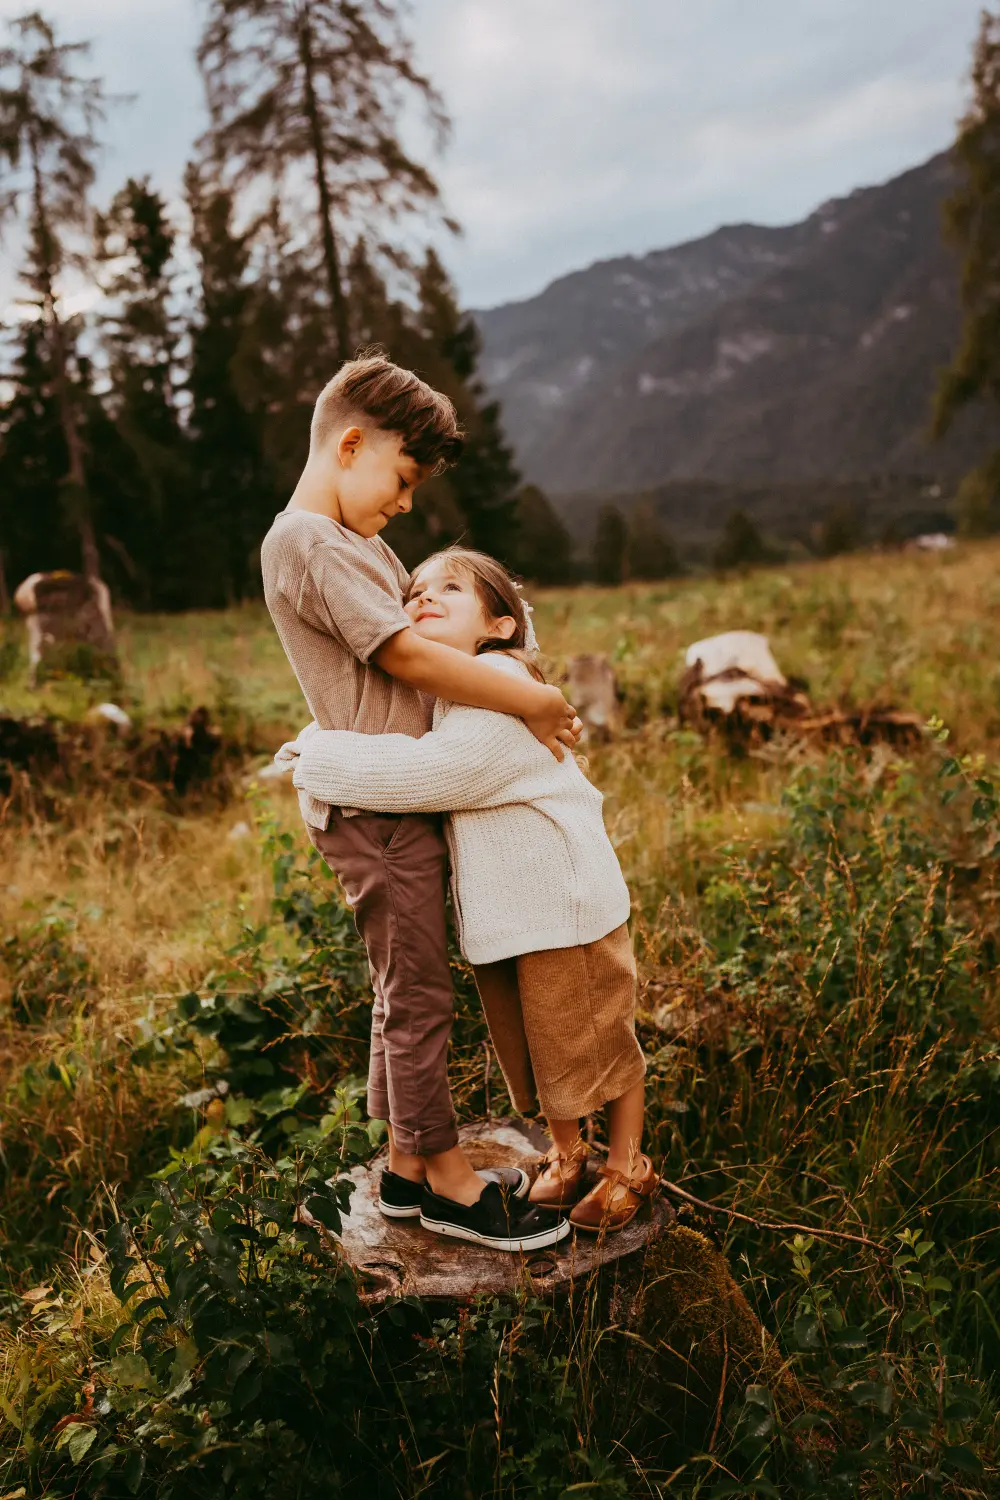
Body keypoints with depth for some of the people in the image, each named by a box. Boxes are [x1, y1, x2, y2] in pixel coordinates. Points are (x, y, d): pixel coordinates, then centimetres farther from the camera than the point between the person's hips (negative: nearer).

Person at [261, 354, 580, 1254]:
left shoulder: (359, 546, 19)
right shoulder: (304, 542, -14)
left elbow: (414, 644, 18)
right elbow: (406, 656, -20)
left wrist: (516, 680, 3)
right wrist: (535, 703, -14)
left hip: (402, 803, 10)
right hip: (375, 810, -10)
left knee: (406, 993, 16)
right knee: (418, 997, 2)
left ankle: (407, 1165, 29)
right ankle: (452, 1178, 17)